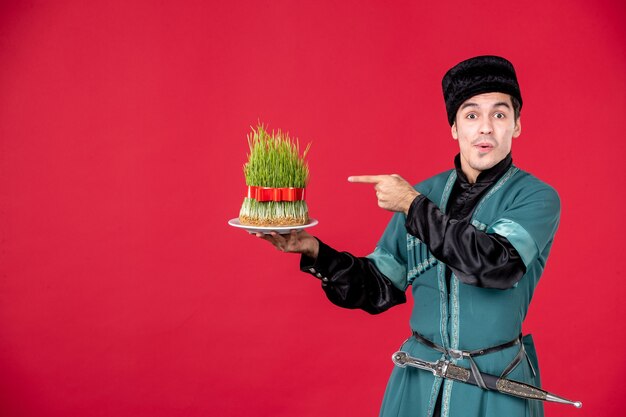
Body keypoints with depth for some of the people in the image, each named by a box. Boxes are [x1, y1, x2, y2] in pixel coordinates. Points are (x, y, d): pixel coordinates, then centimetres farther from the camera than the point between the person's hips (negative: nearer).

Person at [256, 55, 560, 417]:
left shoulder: (536, 197, -9)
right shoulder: (425, 193, 1)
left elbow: (499, 265, -27)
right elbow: (379, 289, 3)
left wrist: (414, 207, -21)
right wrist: (313, 251, -11)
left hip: (498, 387, -3)